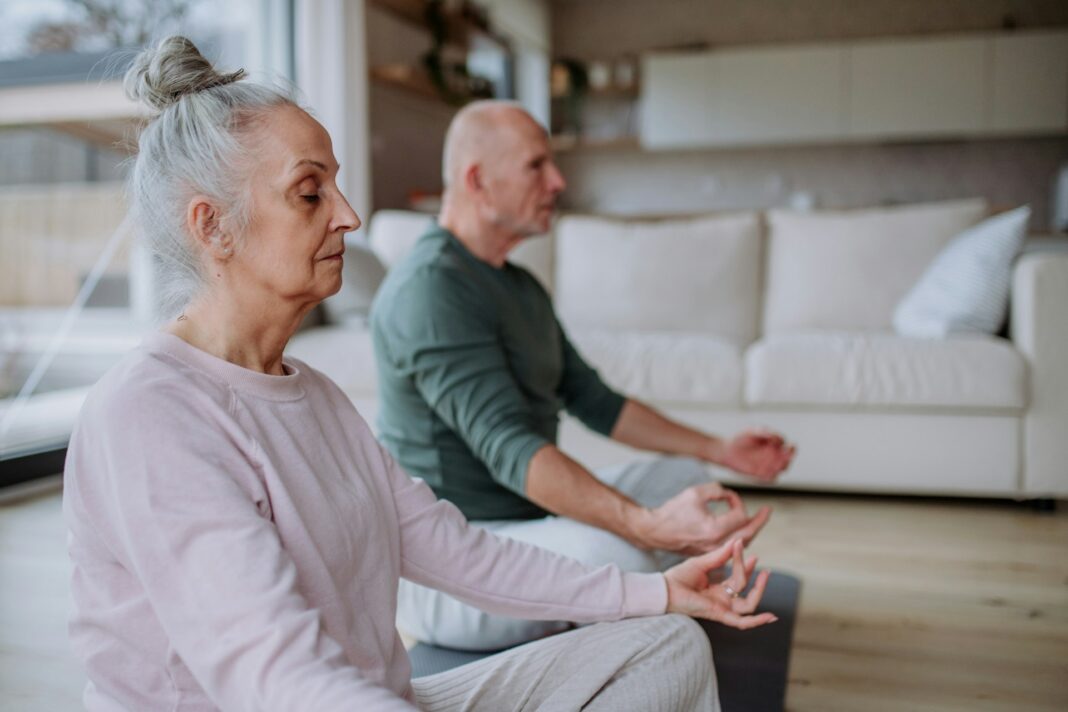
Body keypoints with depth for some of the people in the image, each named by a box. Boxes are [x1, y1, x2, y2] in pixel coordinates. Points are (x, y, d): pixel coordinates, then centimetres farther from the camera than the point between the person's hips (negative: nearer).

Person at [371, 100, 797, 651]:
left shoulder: (519, 286, 12)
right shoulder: (430, 289, -21)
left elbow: (594, 401, 17)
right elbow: (507, 448, -31)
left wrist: (719, 450, 11)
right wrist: (648, 525, -42)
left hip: (527, 515, 10)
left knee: (684, 476, 13)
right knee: (616, 554, -36)